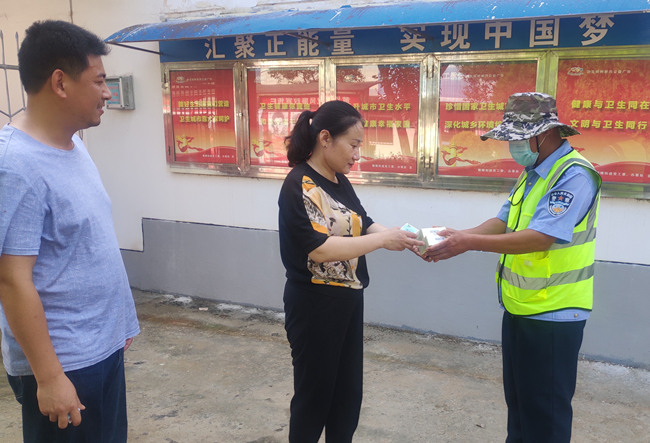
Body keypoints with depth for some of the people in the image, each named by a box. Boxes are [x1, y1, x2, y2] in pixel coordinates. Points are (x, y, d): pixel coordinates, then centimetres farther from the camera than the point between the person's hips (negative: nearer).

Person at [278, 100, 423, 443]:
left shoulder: (340, 182, 7)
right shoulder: (299, 186, -19)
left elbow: (363, 225, 11)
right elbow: (319, 248, -27)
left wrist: (403, 238, -7)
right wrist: (383, 240, -25)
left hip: (348, 300, 8)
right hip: (314, 305, -8)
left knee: (348, 389, 19)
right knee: (314, 392, 9)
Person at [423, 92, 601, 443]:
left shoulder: (574, 175, -19)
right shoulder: (531, 174, 10)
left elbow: (540, 237, -28)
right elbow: (504, 223, 7)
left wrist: (470, 242, -29)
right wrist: (458, 236, -9)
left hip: (552, 315, -9)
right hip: (519, 309, 9)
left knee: (545, 412, 6)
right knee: (517, 400, 22)